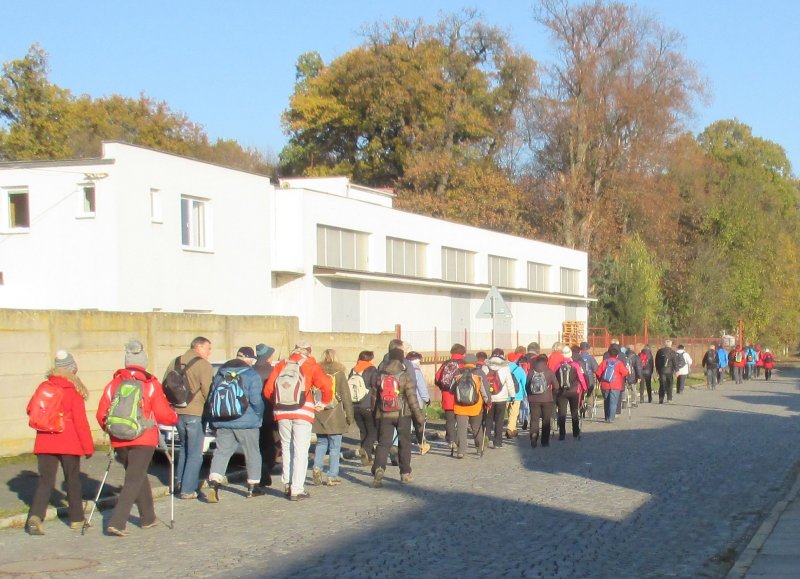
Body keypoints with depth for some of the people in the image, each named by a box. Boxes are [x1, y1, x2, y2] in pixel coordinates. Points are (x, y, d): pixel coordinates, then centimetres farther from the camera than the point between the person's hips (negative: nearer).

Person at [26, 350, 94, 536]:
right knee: (72, 480, 13)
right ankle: (76, 518, 22)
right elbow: (80, 421, -10)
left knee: (45, 480, 4)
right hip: (69, 443, -3)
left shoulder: (44, 387, 1)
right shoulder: (73, 392, -10)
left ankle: (36, 515, -17)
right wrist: (88, 446, -4)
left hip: (44, 442, 3)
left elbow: (31, 409, 9)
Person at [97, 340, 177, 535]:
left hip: (119, 441, 4)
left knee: (139, 476, 21)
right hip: (143, 440, -4)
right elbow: (164, 414, -5)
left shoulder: (113, 384, 5)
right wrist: (175, 418, 17)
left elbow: (101, 415, 6)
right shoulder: (151, 385, -5)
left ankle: (148, 518, 29)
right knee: (134, 480, -3)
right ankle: (117, 522, -15)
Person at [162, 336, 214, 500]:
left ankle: (180, 482, 25)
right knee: (195, 453, 1)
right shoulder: (204, 365, -11)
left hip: (178, 413, 6)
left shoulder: (175, 363, 9)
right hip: (196, 413, -6)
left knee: (184, 448, 24)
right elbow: (207, 391, -14)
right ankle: (187, 490, 0)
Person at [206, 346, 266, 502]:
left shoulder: (220, 373, 8)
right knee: (252, 453, 11)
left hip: (223, 423, 4)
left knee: (221, 452, 2)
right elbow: (255, 400, -15)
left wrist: (214, 420, 18)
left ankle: (213, 483, -17)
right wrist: (259, 415, 3)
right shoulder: (252, 375, -8)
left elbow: (212, 396, 12)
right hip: (246, 422, -4)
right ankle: (253, 487, 18)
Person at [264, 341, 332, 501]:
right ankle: (297, 489, -4)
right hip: (302, 412, -3)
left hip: (282, 413, 3)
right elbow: (326, 384, -12)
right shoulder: (310, 366, 2)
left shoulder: (281, 365, 11)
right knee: (300, 451, 0)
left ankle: (287, 485, 18)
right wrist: (323, 403, 2)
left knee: (287, 449, 17)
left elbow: (267, 390, 6)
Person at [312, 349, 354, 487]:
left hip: (319, 417, 3)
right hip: (335, 417, -3)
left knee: (321, 443, 17)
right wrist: (350, 416, 3)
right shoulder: (339, 374, -5)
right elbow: (346, 397, -5)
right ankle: (332, 476, 4)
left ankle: (317, 467, -1)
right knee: (334, 447, 4)